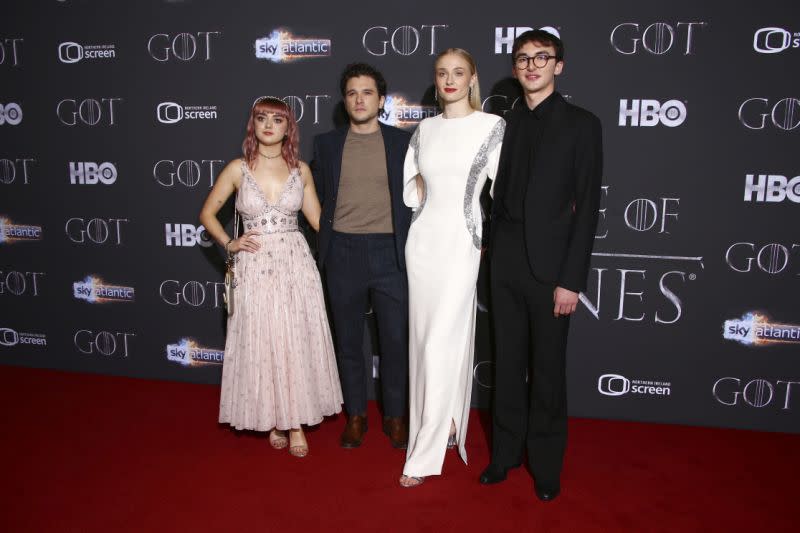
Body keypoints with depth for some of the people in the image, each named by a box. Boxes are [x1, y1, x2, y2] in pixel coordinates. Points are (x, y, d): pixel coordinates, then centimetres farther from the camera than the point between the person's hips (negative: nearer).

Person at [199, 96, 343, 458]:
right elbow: (207, 214, 10)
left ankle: (296, 421, 17)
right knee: (261, 344, 4)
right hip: (255, 268, -1)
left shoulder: (300, 170, 5)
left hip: (296, 264, 1)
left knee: (297, 342, 3)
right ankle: (273, 420, 22)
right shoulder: (238, 169, 1)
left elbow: (318, 219, 11)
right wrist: (229, 243, -1)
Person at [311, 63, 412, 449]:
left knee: (396, 340, 4)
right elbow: (318, 197, 13)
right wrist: (325, 246, 9)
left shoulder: (403, 142, 3)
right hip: (342, 253, 1)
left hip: (389, 252, -1)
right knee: (348, 340, 10)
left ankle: (395, 416, 22)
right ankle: (356, 415, 26)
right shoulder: (326, 144, 7)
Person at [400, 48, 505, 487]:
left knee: (442, 344, -8)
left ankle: (424, 455, 2)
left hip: (462, 243, -5)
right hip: (423, 239, 5)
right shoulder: (425, 129, 11)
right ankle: (445, 428, 27)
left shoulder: (491, 126, -2)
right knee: (425, 340, 10)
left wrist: (488, 242, -4)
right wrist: (426, 188, -1)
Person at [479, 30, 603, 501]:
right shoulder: (509, 124, 11)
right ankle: (506, 453, 28)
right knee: (508, 365, 13)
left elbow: (587, 206, -7)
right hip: (505, 264, 4)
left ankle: (546, 465, 24)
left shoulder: (582, 124, -3)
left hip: (549, 266, -4)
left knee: (548, 371, 7)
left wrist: (571, 280, -12)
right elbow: (501, 193, 12)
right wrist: (494, 253, 5)